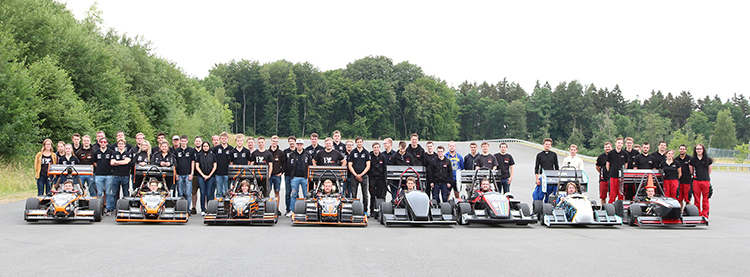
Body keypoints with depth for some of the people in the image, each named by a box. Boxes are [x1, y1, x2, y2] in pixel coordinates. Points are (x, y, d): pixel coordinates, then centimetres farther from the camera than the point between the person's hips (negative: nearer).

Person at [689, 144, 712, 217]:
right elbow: (691, 172, 15)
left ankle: (705, 214, 7)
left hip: (706, 181, -1)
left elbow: (709, 171, 12)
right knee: (697, 199, 3)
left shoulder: (708, 159, 5)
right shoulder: (692, 160, 6)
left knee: (705, 199, 1)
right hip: (696, 181, 1)